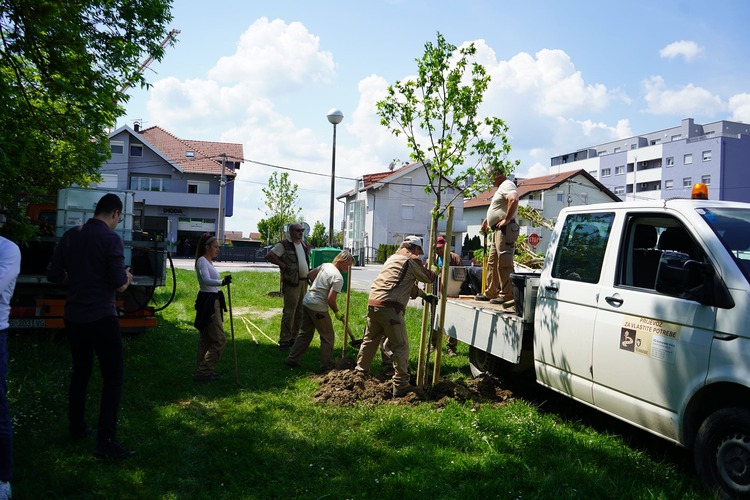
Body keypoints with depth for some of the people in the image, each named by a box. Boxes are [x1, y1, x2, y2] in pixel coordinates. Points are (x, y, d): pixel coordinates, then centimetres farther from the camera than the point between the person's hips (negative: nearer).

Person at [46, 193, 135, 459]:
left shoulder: (70, 236, 5)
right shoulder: (111, 239, -14)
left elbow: (53, 275, 9)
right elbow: (119, 284, -17)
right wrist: (127, 278, 4)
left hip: (74, 316, 7)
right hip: (101, 317, -7)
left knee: (80, 372, 20)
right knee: (113, 377, -1)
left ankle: (77, 428, 31)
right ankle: (105, 441, -4)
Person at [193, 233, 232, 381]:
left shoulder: (209, 261, 14)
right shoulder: (202, 260, -15)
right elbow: (206, 280, -33)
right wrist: (222, 282, -51)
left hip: (212, 301, 10)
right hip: (208, 302, -10)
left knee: (206, 338, 14)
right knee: (219, 340, -9)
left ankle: (202, 370, 22)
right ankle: (204, 371, -4)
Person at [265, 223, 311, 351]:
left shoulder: (305, 245, 15)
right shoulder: (284, 245, -8)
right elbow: (268, 256, -14)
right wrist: (283, 265, -15)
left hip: (304, 282, 8)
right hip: (291, 283, -8)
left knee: (300, 312, 12)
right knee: (289, 312, -7)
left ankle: (294, 338, 23)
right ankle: (284, 341, -1)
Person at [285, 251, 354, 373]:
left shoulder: (326, 265, 6)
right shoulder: (338, 278, -17)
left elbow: (310, 275, 17)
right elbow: (331, 299, -20)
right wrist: (337, 312, -5)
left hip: (306, 302, 8)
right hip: (318, 308, -8)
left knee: (305, 333, 20)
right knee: (327, 337, 8)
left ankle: (292, 359, 23)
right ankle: (326, 365, 14)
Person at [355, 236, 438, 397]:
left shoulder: (392, 258, 26)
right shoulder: (412, 260, 0)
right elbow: (429, 278, 11)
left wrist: (425, 295, 35)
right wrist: (434, 269, 31)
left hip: (373, 304, 8)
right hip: (390, 307, -8)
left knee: (370, 340, 22)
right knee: (400, 346, -1)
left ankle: (360, 372, 33)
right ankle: (401, 385, 0)